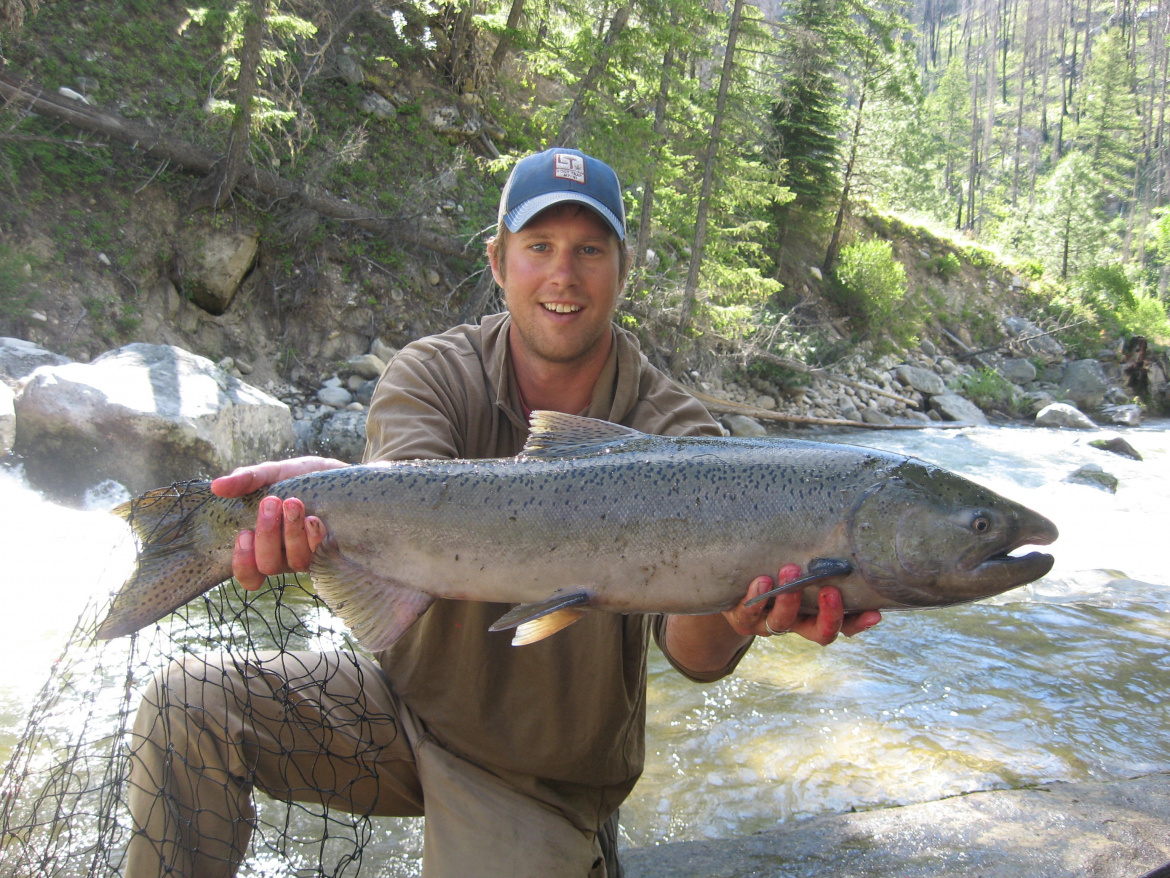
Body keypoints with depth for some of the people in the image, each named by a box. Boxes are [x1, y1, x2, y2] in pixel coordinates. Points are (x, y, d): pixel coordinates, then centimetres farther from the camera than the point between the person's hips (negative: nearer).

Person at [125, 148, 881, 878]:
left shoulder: (672, 433, -15)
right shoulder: (435, 374, -10)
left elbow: (694, 655, -27)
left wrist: (731, 611, -52)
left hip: (548, 775, -1)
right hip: (413, 703, 2)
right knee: (188, 705, -14)